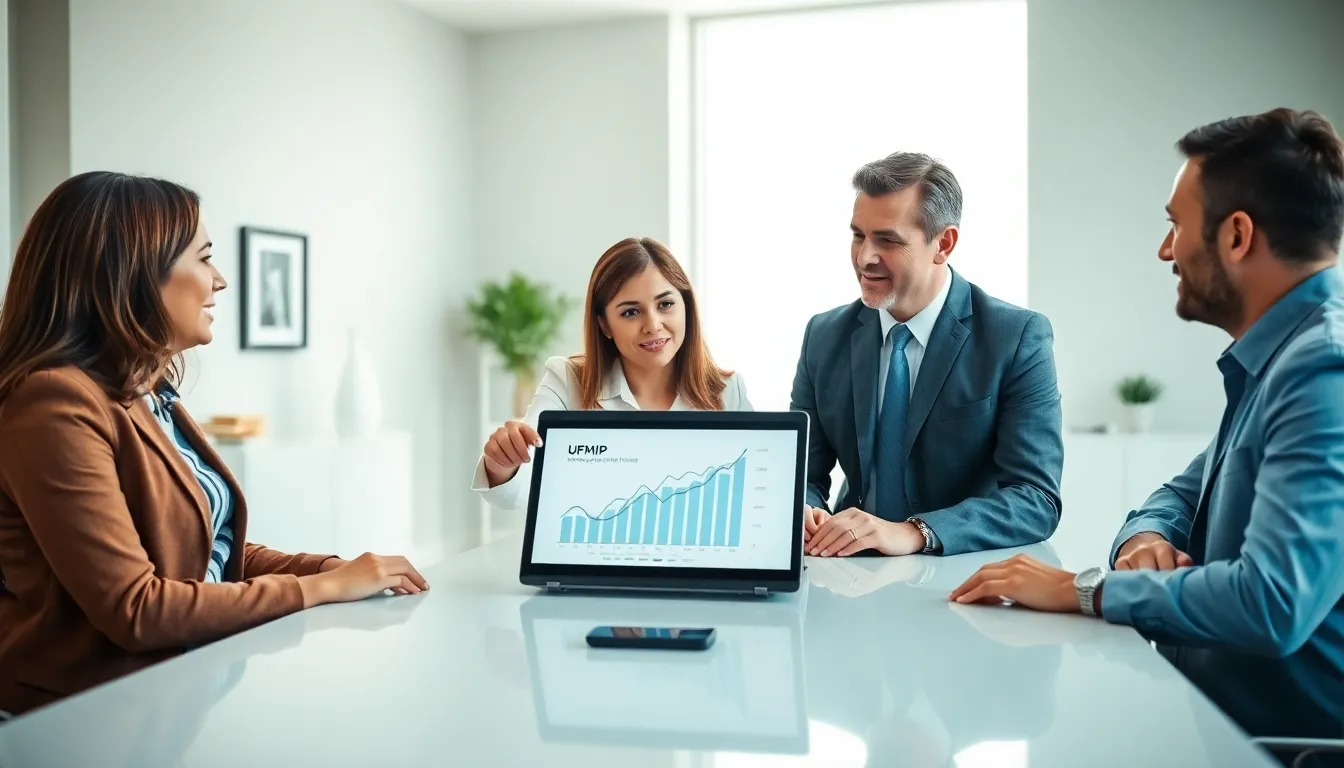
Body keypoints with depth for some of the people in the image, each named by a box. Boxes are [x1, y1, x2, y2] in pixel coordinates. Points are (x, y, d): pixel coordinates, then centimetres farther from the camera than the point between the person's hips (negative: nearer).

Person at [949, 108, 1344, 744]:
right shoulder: (1278, 358, 11)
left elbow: (1273, 602, -31)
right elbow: (1187, 494, 18)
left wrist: (1083, 589, -18)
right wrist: (1147, 537, -5)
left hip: (1289, 733, -8)